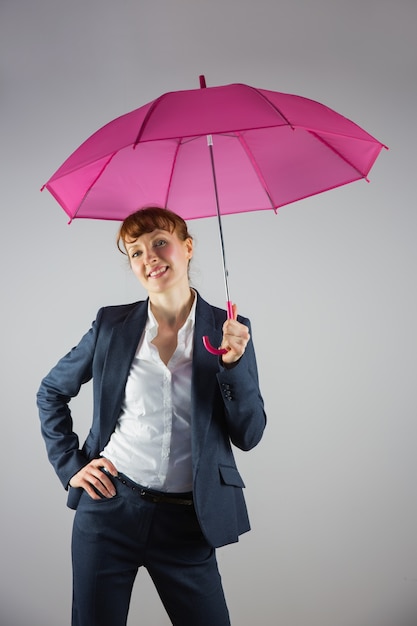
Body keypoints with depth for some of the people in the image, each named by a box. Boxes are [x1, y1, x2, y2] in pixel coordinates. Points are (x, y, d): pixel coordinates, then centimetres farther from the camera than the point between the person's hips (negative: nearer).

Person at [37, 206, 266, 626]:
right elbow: (51, 392, 13)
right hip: (109, 507, 1)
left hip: (187, 523, 0)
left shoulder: (228, 330, -1)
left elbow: (248, 436, -4)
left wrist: (233, 363, -18)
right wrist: (70, 465, 3)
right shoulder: (112, 325, 1)